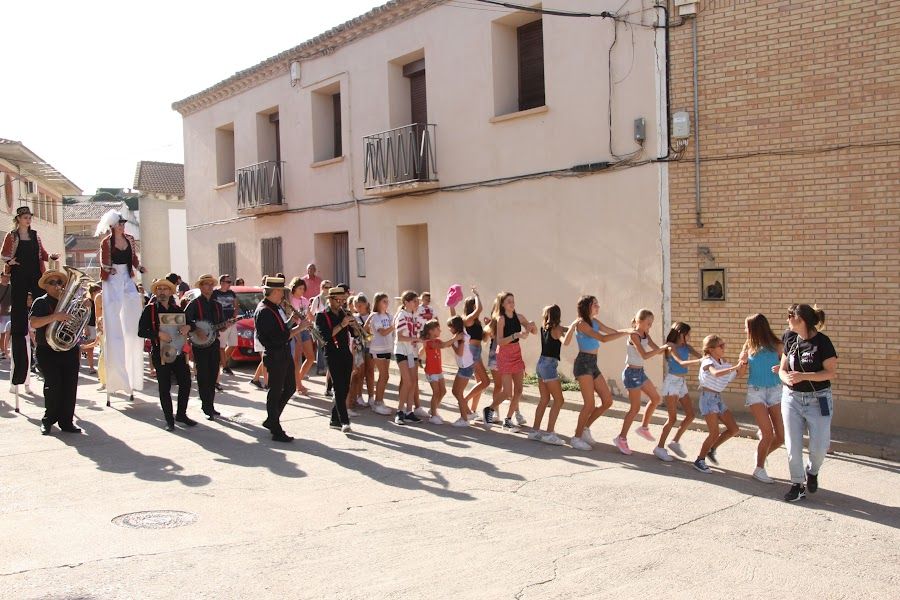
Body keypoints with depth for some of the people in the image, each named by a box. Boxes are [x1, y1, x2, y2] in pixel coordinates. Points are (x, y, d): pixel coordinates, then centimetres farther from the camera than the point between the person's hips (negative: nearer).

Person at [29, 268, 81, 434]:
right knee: (53, 385, -7)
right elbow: (33, 323, -16)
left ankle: (66, 421, 5)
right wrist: (54, 317, -28)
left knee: (70, 386, 0)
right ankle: (48, 420, 9)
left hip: (70, 350, 4)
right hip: (48, 352, -4)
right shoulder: (40, 302, 0)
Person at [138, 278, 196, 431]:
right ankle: (169, 420, 9)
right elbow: (141, 331, -7)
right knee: (165, 387, 1)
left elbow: (190, 323, 18)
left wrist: (188, 327, -6)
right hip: (160, 353, -4)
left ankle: (181, 414, 20)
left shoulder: (177, 309, 12)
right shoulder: (150, 309, -1)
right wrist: (158, 334, -22)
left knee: (185, 382, 4)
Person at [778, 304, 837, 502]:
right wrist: (786, 378, -14)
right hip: (792, 398, 4)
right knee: (792, 445, 3)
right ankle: (797, 484, 17)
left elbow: (831, 372, -15)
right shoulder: (791, 339, 3)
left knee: (819, 446, -1)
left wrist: (803, 376, -23)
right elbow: (783, 368, 9)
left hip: (818, 400, -4)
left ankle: (812, 472, 30)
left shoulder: (822, 342, -12)